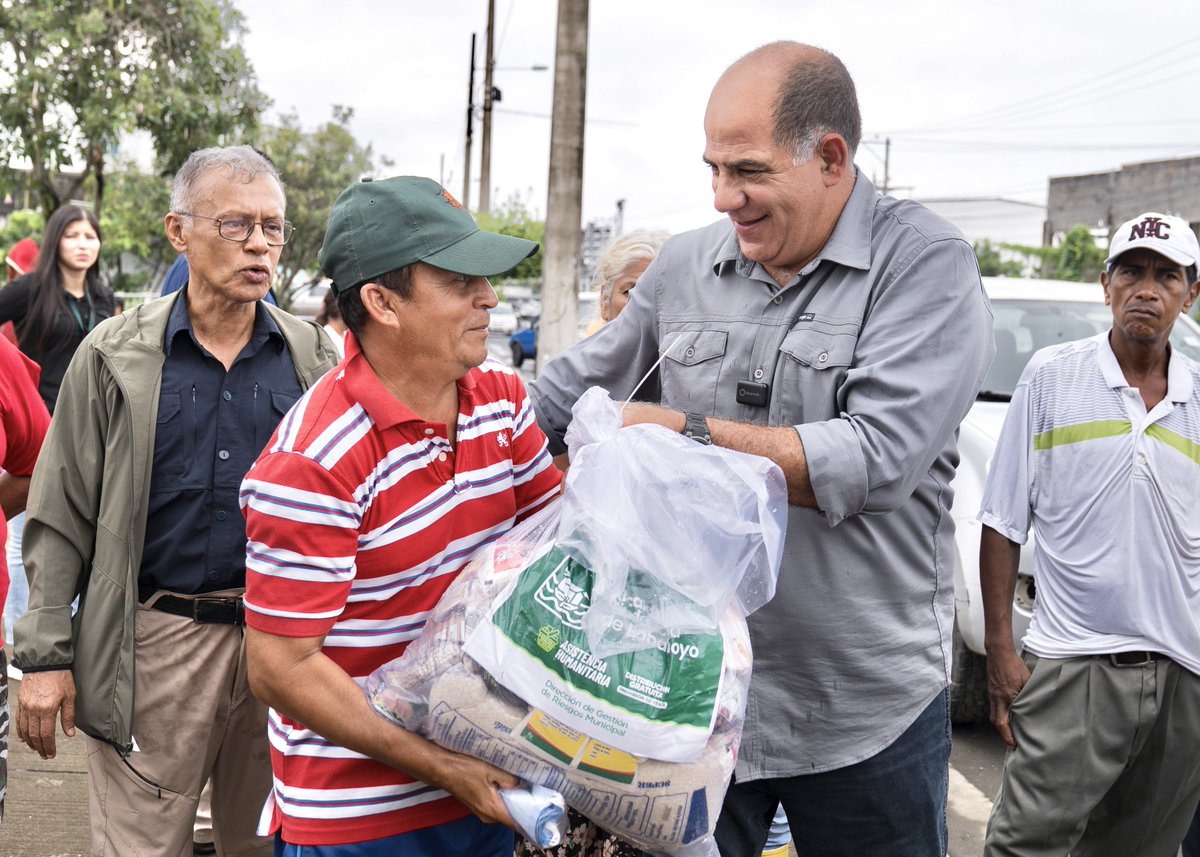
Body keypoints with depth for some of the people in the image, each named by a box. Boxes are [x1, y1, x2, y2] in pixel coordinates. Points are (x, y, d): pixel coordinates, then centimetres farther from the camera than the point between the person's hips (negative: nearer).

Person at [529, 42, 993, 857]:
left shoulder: (927, 266, -11)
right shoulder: (686, 266, 4)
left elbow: (876, 460, -23)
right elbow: (571, 393, 15)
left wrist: (689, 433, -19)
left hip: (867, 706, -3)